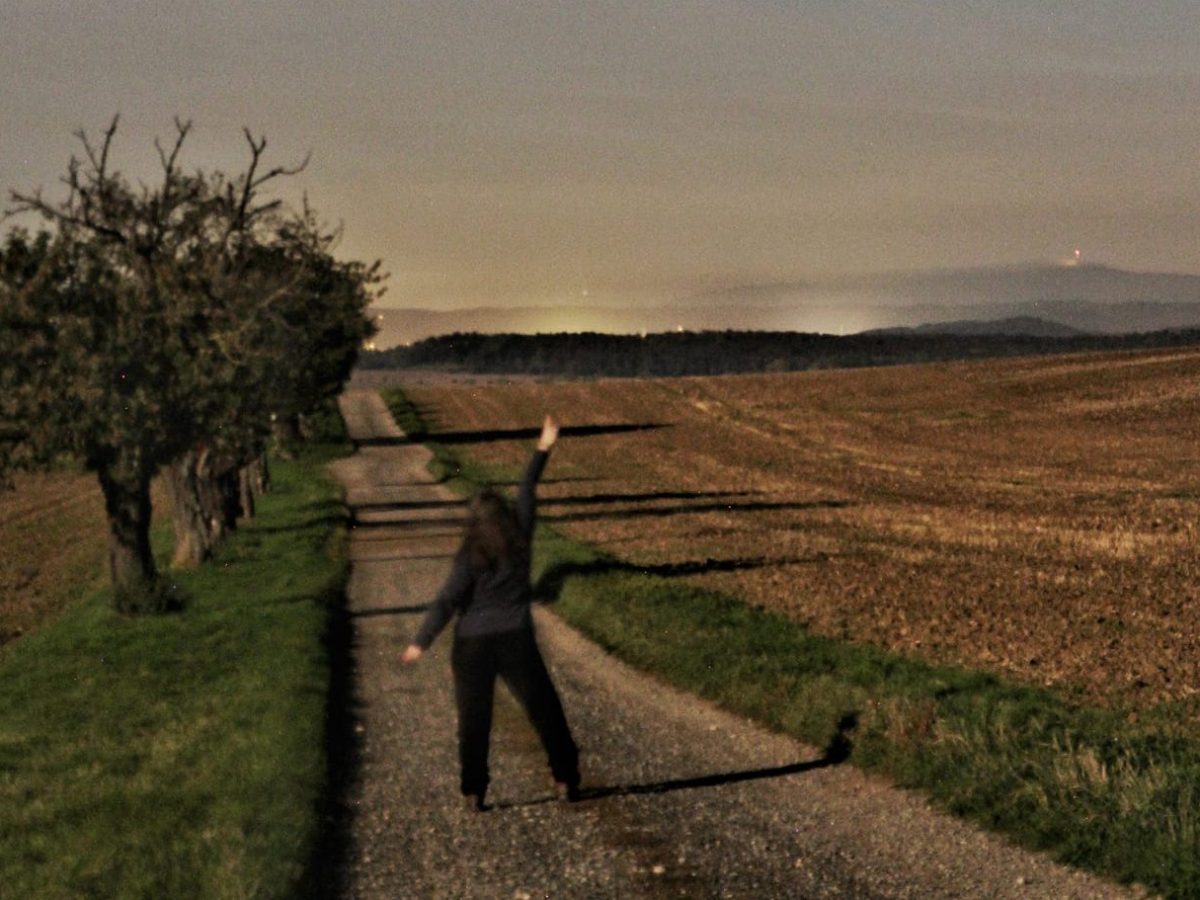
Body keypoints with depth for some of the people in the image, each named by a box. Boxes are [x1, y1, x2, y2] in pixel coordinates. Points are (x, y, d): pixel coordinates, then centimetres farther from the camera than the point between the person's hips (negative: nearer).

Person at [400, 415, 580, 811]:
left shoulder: (470, 556, -10)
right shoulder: (520, 539, -2)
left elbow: (446, 602, -19)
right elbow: (527, 493, 10)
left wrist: (420, 643, -22)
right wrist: (542, 450, 19)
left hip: (473, 645, -2)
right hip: (516, 640, 2)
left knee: (474, 720, 8)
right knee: (545, 711, 14)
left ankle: (474, 793, 10)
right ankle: (566, 779, 18)